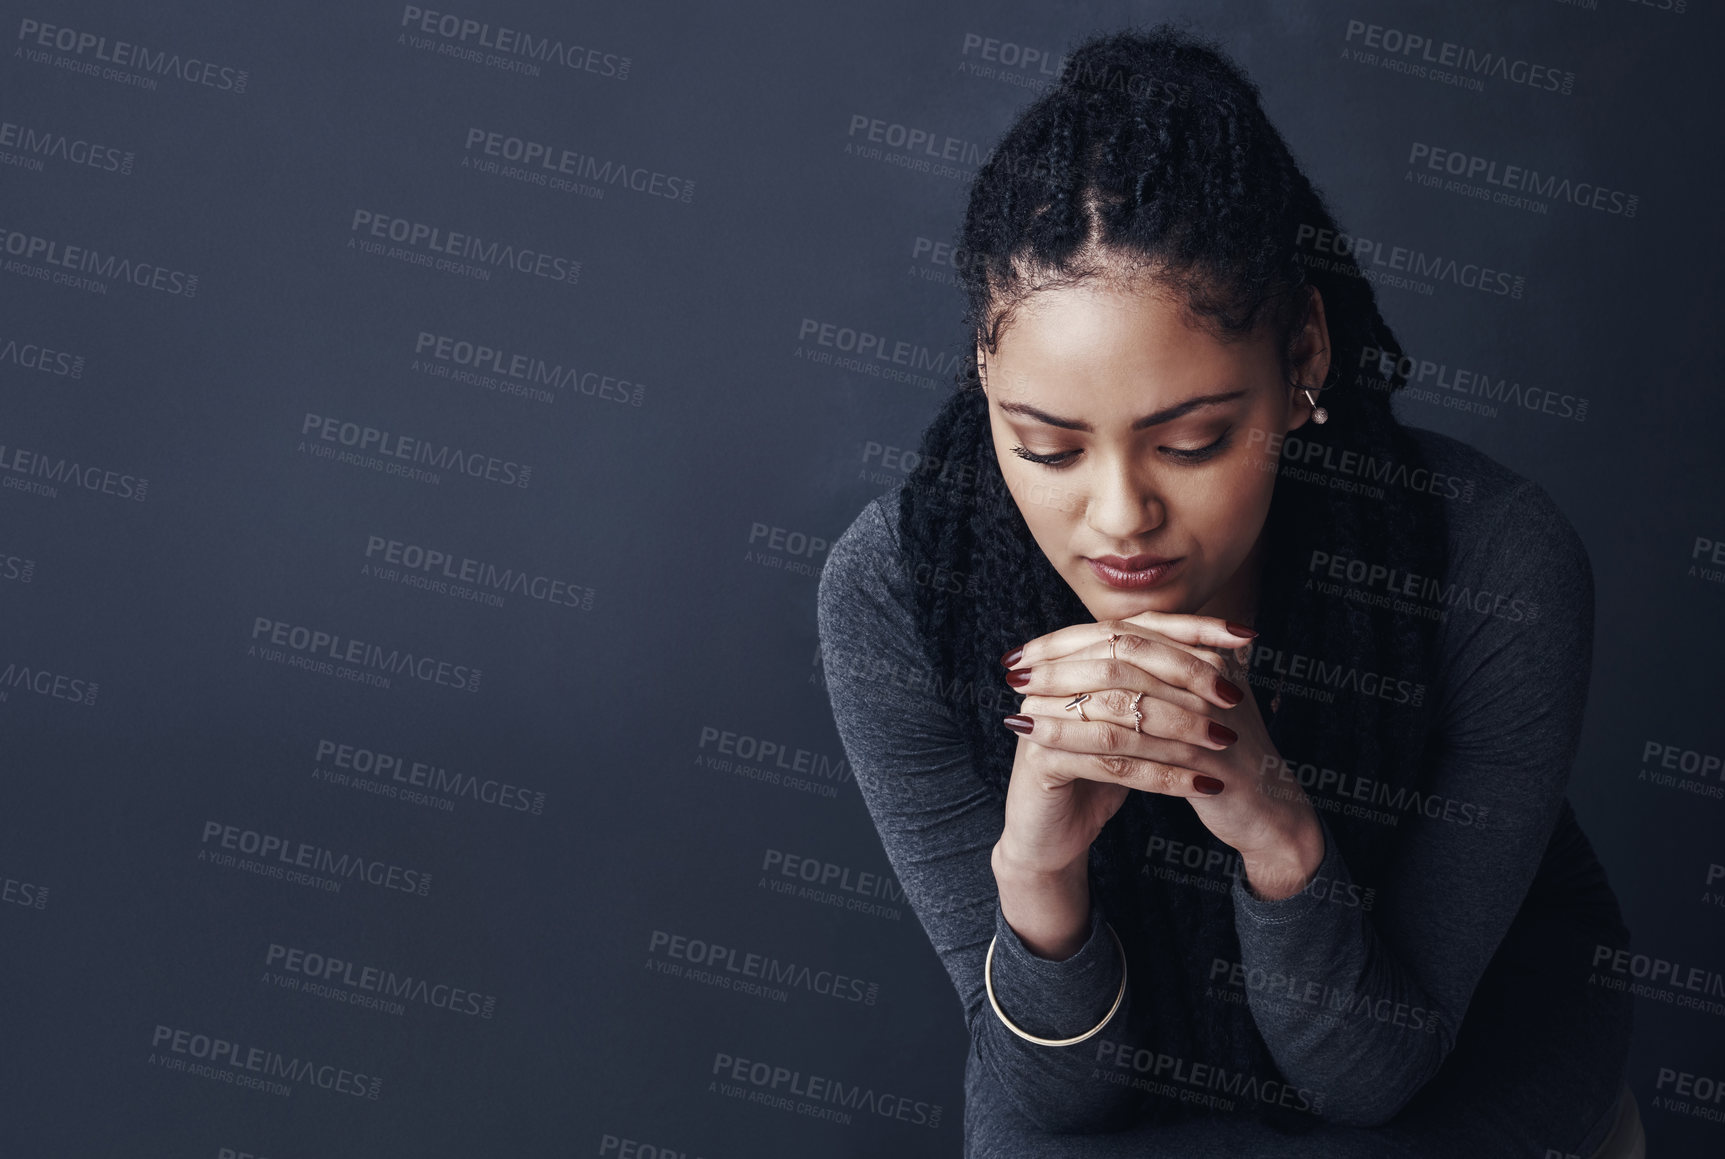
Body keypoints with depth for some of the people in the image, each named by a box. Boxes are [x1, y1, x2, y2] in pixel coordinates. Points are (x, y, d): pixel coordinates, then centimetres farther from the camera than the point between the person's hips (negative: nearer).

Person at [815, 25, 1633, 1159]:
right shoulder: (892, 590, -24)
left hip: (1472, 1043, 0)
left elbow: (1372, 1068, -19)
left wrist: (1281, 833, -38)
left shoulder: (1498, 568, -27)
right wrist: (1035, 873, -37)